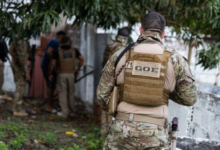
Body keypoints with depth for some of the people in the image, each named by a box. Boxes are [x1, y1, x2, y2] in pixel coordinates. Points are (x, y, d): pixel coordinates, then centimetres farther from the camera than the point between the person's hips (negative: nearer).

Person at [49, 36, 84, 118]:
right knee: (71, 92, 16)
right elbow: (82, 59, -2)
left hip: (61, 74, -2)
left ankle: (65, 112, 4)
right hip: (71, 74, 3)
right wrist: (78, 69, 8)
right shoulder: (74, 51, 0)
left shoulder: (58, 52, -7)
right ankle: (73, 110, 22)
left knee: (62, 93, 3)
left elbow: (52, 63, -9)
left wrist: (50, 74, 1)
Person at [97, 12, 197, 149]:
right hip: (154, 135, -1)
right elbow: (189, 98, 2)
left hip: (123, 130, 1)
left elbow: (102, 93, 5)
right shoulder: (174, 59, -3)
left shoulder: (120, 56, 1)